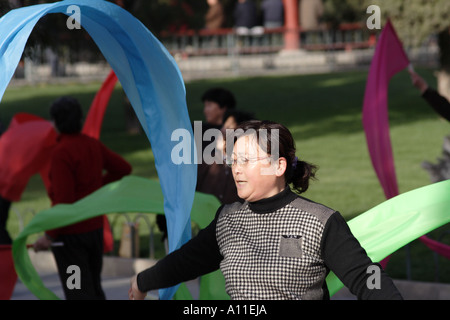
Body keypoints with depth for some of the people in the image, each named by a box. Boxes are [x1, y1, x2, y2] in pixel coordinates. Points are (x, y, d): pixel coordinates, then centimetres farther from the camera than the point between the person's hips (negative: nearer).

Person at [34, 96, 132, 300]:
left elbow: (64, 201, -24)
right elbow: (124, 169, 16)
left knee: (79, 294, -3)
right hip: (95, 227, 8)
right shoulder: (93, 145, 3)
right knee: (93, 288, 17)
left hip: (70, 233, -8)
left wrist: (49, 235, -18)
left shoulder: (61, 153, -20)